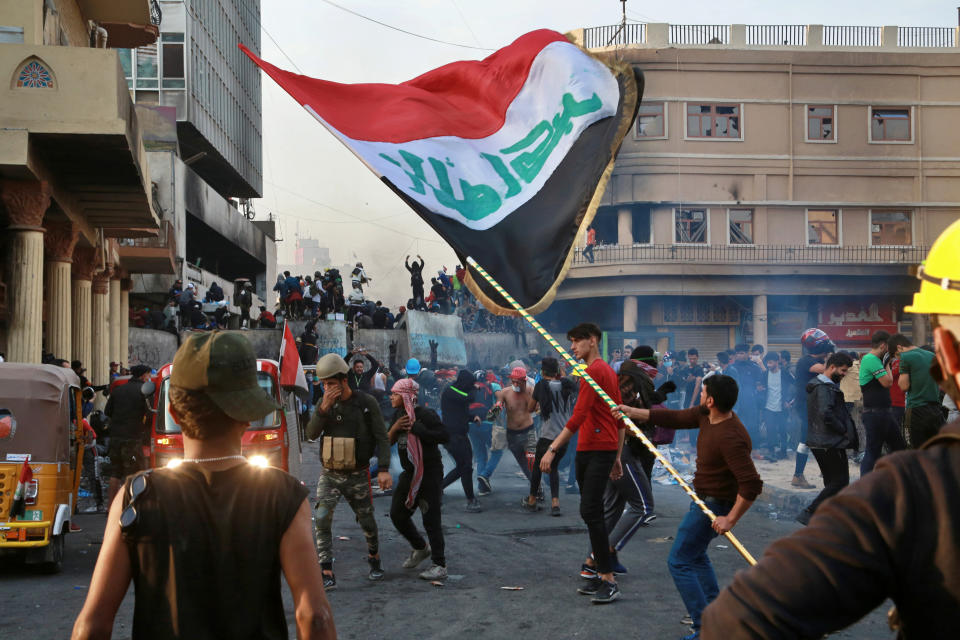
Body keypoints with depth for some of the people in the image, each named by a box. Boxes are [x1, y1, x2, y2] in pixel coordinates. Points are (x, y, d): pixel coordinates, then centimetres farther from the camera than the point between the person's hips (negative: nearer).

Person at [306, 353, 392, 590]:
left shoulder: (366, 403, -8)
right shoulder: (325, 403, 2)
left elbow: (381, 438, -7)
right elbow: (311, 434, -7)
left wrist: (384, 469, -19)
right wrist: (323, 408, -21)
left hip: (358, 476, -2)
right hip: (330, 475, 2)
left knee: (367, 522, 9)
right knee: (322, 519, -15)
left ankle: (374, 558, 38)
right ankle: (327, 574, -13)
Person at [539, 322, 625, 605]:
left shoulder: (594, 371, -11)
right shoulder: (609, 371, 20)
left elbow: (578, 416, -19)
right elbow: (620, 418, 23)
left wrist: (553, 449, -20)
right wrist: (617, 457, 24)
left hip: (598, 451, -10)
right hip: (587, 452, 10)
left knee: (590, 512, -14)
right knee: (592, 512, 11)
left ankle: (609, 581, -13)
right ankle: (601, 575, 15)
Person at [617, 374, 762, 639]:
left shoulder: (731, 438, -33)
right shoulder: (706, 416, -5)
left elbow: (751, 484, -34)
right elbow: (675, 418, 8)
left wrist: (731, 519, -28)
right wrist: (633, 412, 10)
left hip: (714, 505, -10)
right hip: (704, 499, 10)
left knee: (680, 562, -5)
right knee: (696, 554, 27)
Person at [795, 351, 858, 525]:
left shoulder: (816, 384, 17)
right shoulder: (825, 387, -16)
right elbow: (826, 414, -28)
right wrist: (844, 429, -15)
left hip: (818, 442, 11)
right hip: (830, 444, -11)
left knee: (832, 481, 15)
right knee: (840, 481, -7)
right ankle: (809, 513, -10)